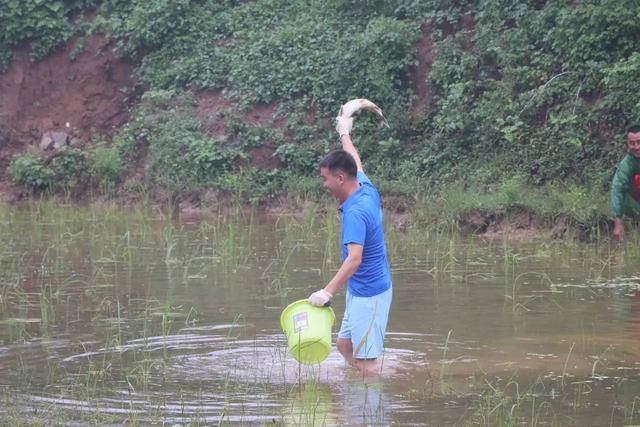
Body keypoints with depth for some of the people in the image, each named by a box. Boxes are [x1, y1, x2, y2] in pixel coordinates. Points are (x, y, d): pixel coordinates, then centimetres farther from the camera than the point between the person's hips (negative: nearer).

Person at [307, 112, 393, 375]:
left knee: (366, 359, -8)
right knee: (344, 344, 18)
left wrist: (328, 291, -42)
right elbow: (356, 164, 25)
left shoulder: (356, 212, -25)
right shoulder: (367, 190, 2)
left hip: (368, 293, -10)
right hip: (360, 291, 10)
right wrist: (345, 135, 42)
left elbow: (354, 259, -35)